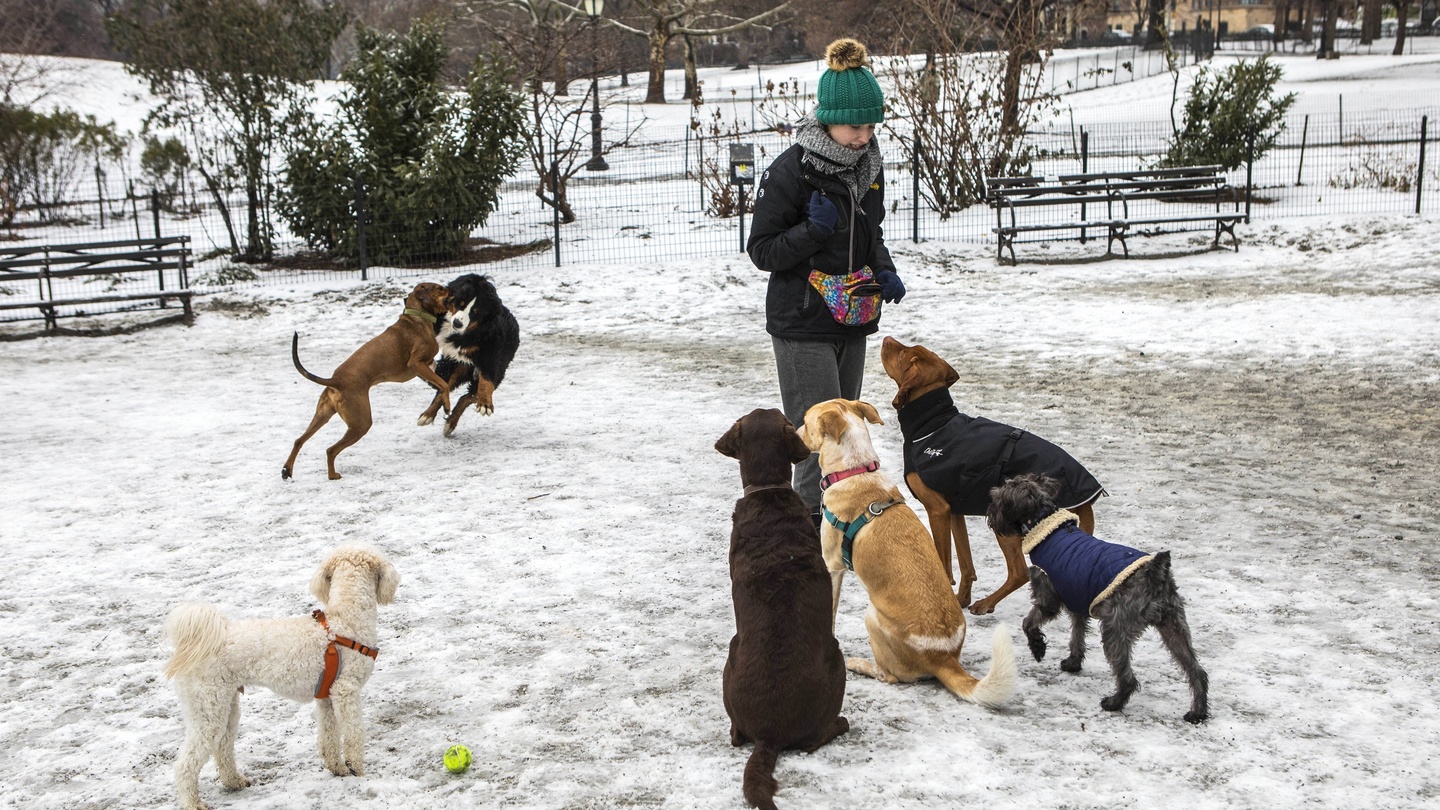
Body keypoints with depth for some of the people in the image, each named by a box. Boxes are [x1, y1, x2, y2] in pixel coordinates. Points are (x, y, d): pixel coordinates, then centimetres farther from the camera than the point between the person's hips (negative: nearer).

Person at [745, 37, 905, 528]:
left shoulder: (869, 165, 6)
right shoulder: (791, 171, -16)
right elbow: (761, 250, -11)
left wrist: (884, 271, 2)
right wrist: (813, 230, -26)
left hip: (853, 323, 7)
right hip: (803, 326, -7)